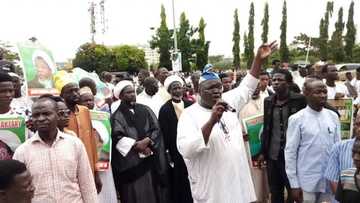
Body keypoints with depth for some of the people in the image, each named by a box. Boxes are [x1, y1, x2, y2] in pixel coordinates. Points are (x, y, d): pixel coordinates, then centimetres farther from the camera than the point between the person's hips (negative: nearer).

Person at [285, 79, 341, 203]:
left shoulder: (333, 117, 3)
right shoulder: (297, 119, -9)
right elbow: (290, 152, -8)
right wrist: (294, 184, -9)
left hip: (330, 181, 4)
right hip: (306, 183, -3)